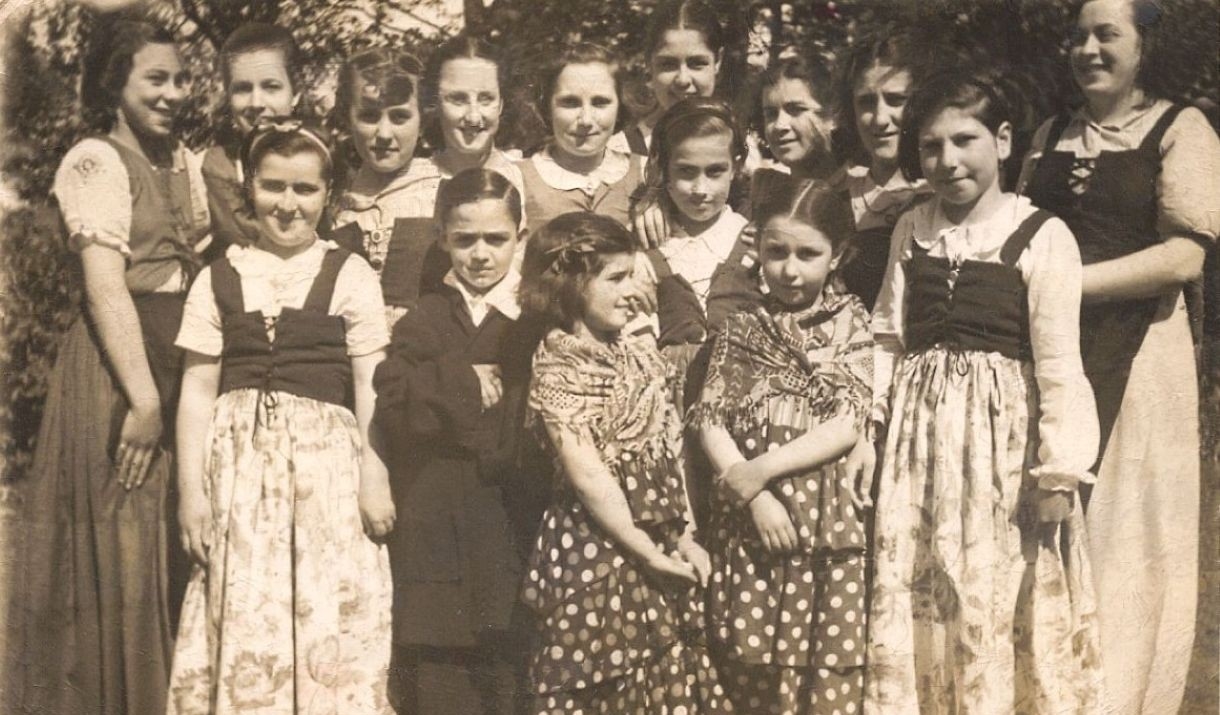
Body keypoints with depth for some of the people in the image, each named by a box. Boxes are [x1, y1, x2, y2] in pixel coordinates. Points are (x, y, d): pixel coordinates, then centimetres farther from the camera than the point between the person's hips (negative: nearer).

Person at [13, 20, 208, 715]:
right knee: (119, 549, 0)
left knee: (172, 545, 11)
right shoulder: (97, 161, -9)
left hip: (181, 364, 7)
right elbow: (105, 288, -17)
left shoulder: (186, 162, 14)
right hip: (115, 369, -7)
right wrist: (144, 398, -21)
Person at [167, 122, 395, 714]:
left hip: (327, 461, -2)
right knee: (239, 626, 3)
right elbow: (198, 390, 8)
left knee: (329, 629, -3)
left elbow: (370, 388, 1)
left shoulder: (350, 276, 4)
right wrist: (191, 488, 2)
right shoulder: (219, 278, 10)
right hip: (238, 463, 2)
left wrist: (375, 480, -6)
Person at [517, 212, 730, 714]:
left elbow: (669, 449, 11)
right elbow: (587, 475, -16)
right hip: (597, 553, -7)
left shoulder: (640, 353, 11)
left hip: (661, 547, 7)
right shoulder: (557, 369, -11)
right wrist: (646, 552, -15)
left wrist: (684, 536, 5)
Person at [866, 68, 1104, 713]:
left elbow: (1059, 362, -9)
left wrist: (1060, 470, -10)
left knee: (995, 603, 2)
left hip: (1004, 435, -4)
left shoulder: (1042, 237, -8)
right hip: (921, 435, 4)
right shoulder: (910, 230, 7)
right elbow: (888, 336, 10)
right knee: (913, 596, 9)